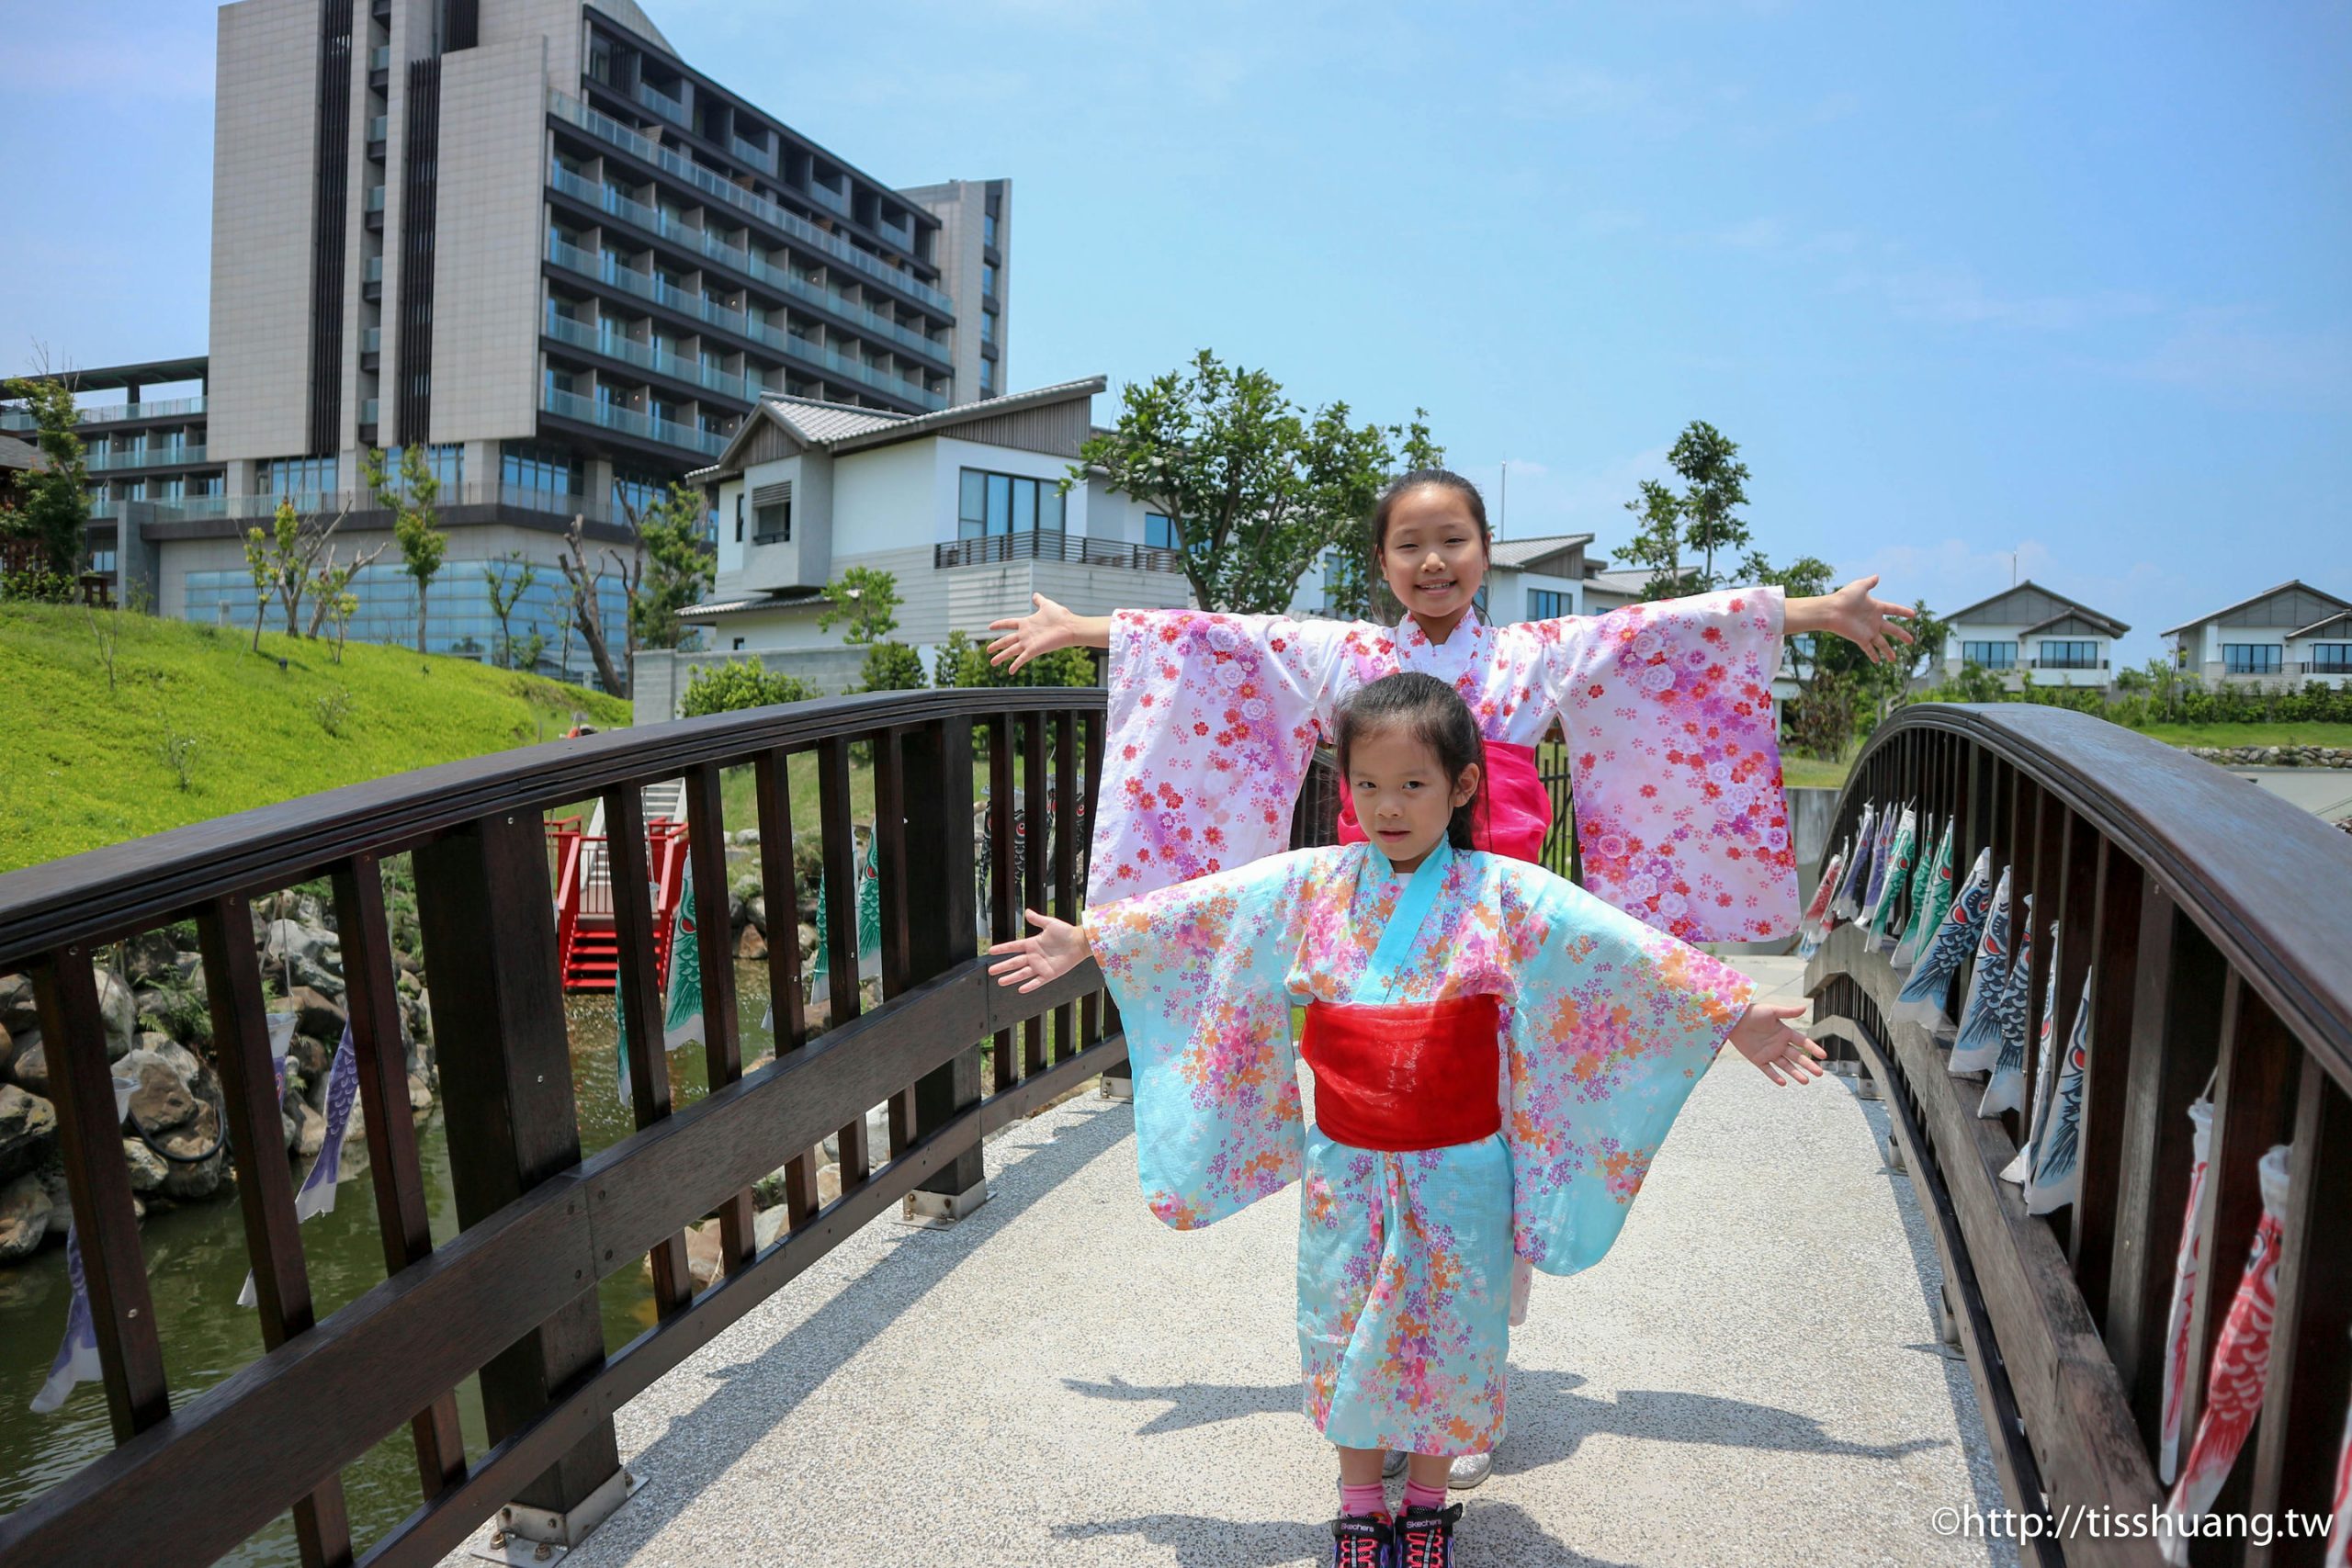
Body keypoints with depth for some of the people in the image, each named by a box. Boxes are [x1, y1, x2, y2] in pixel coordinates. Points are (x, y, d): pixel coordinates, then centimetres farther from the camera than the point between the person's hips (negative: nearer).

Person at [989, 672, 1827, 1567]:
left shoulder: (1506, 896, -8)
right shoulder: (1306, 885, -3)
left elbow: (1627, 949, -9)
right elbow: (1192, 911, 3)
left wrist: (1737, 1014, -12)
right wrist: (1085, 940, 8)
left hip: (1459, 1170, -1)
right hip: (1343, 1164, 2)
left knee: (1449, 1328, 12)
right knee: (1344, 1327, 12)